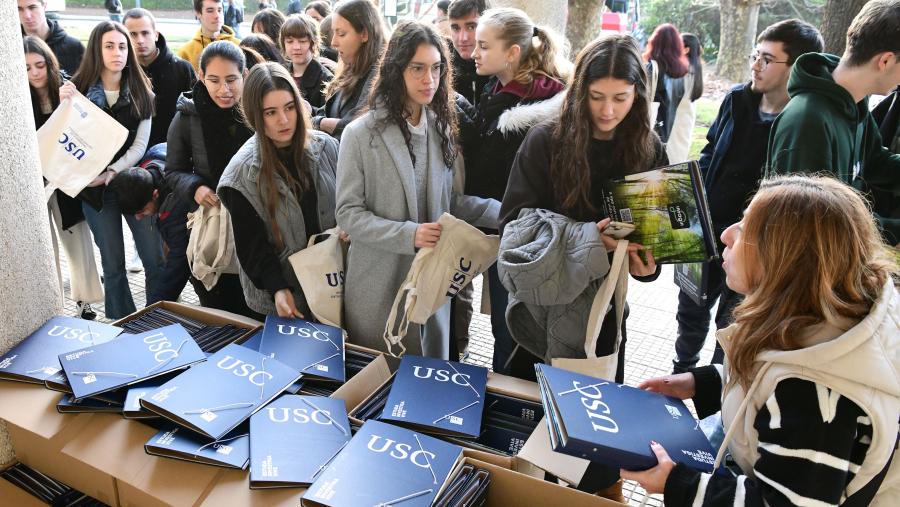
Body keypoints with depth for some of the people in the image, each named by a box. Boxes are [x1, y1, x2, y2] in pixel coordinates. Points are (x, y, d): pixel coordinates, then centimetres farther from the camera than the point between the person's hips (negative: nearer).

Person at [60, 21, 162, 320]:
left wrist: (111, 173, -18)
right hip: (94, 188, 0)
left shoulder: (141, 93, 2)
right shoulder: (79, 89, 1)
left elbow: (140, 146, -4)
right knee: (113, 264, 7)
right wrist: (64, 107, -16)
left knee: (155, 259, -1)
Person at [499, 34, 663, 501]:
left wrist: (648, 266, -21)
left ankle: (604, 489, 42)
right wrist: (581, 238, -28)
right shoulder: (546, 140, -13)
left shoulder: (649, 148, -5)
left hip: (605, 300, 2)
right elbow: (515, 219, -13)